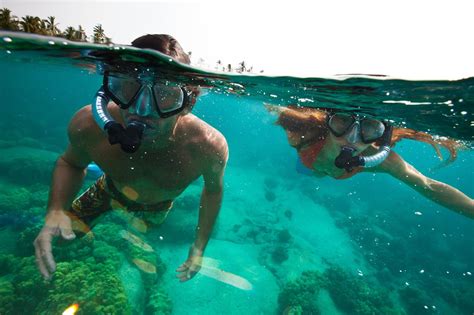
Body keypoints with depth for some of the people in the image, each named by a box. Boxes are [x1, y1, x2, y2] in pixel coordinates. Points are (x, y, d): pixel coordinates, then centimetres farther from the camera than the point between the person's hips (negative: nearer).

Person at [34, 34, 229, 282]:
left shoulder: (210, 147, -41)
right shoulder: (87, 126, -36)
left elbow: (213, 190, -18)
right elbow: (70, 163, -11)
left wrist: (199, 248, -13)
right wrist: (56, 211, -29)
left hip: (158, 206, 0)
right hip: (111, 190, 1)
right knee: (61, 238, 17)